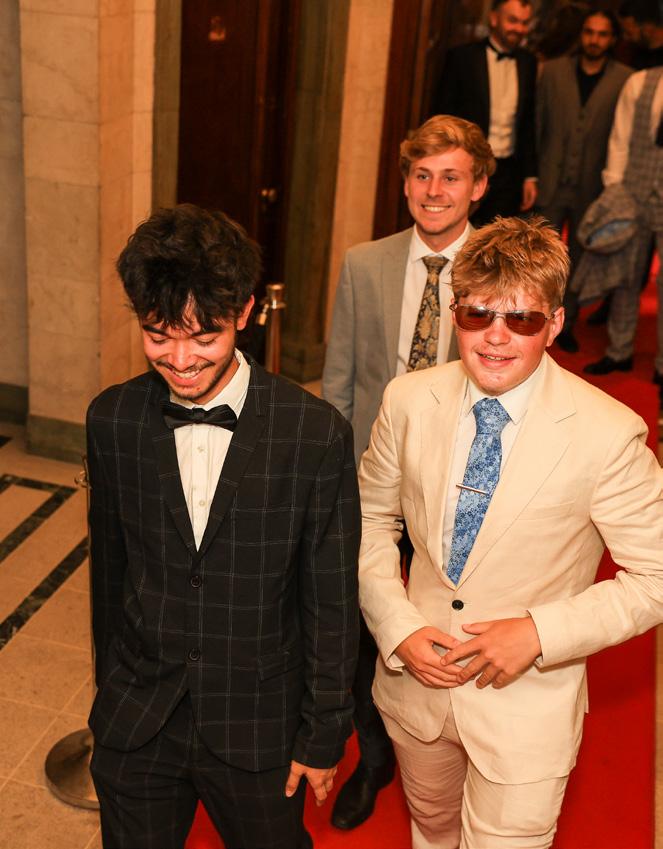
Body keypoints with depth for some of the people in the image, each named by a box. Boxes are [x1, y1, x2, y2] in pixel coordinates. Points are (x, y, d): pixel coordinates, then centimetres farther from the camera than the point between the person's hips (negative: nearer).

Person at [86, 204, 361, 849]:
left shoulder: (316, 433, -18)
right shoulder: (113, 419, -8)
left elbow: (330, 599, -10)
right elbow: (108, 562, 3)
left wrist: (324, 734, -4)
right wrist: (110, 687, 13)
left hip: (259, 727, -2)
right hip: (134, 725, 2)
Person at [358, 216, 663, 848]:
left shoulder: (608, 435, -21)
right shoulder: (409, 401, -10)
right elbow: (372, 521, 2)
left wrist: (540, 633, -22)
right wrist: (399, 630, -10)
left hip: (527, 704, -3)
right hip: (416, 678, 4)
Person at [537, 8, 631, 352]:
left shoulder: (625, 80, -2)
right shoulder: (553, 70, 3)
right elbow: (537, 123, 4)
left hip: (592, 187, 0)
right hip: (550, 182, 0)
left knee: (580, 259, 12)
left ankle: (565, 324, 25)